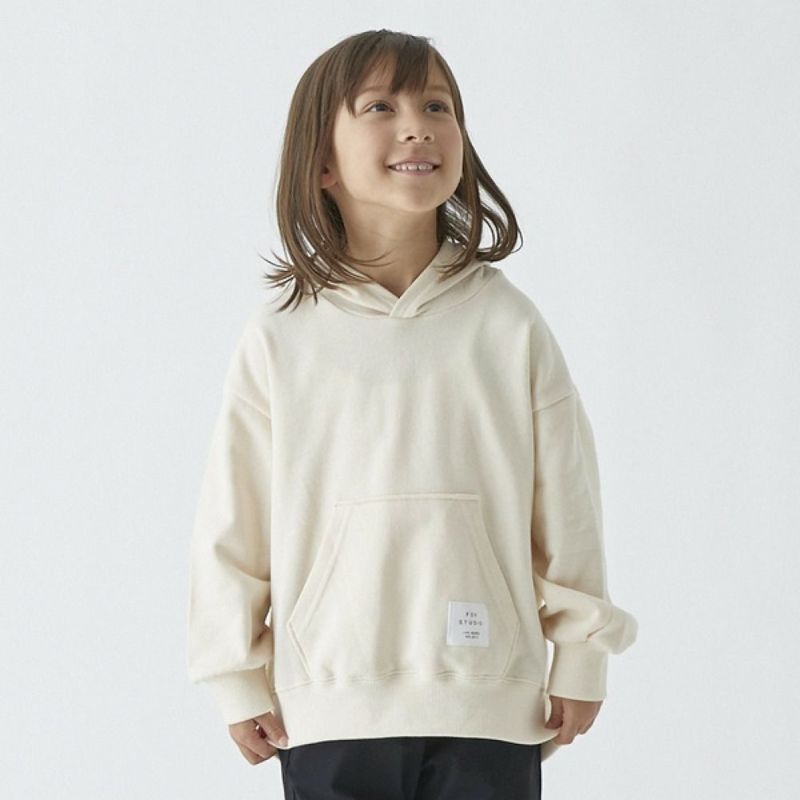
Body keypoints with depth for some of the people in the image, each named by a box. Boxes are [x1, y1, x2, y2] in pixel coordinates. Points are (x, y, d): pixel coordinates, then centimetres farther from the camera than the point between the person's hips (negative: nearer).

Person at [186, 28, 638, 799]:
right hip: (329, 705, 0)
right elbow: (231, 520, 2)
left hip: (488, 700, 0)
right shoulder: (280, 338, -4)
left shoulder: (507, 324, -2)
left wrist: (580, 661, 7)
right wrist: (239, 680, 4)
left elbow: (566, 500, 4)